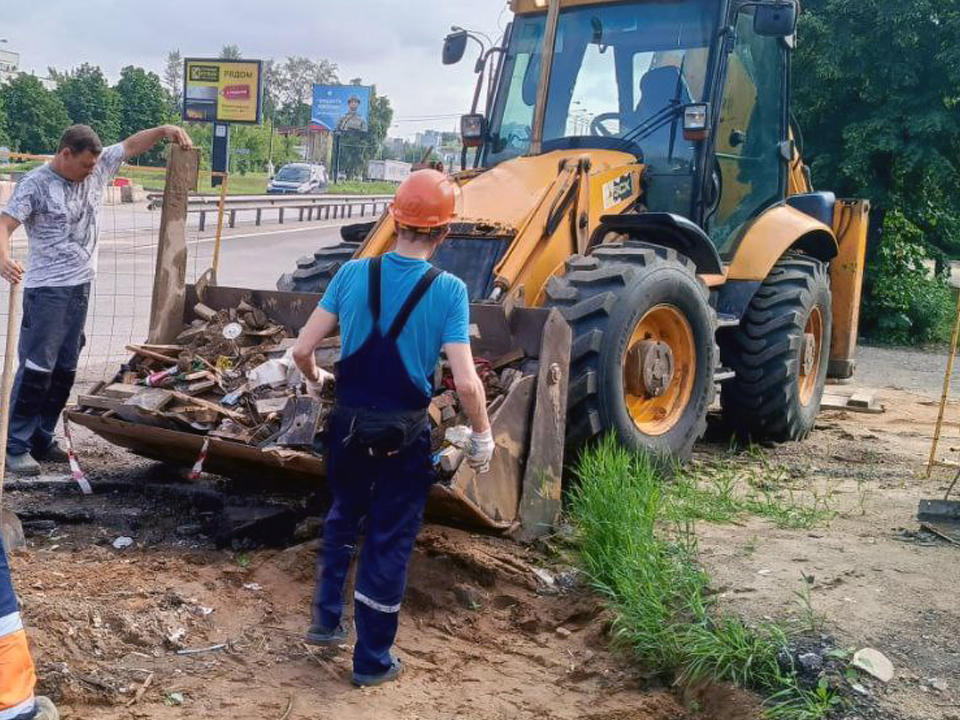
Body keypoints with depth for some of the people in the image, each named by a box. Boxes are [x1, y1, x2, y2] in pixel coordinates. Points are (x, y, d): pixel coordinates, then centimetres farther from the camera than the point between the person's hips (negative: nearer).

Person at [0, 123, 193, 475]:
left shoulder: (97, 169, 6)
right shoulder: (35, 184, -11)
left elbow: (131, 145, 13)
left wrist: (165, 130, -3)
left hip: (80, 288, 7)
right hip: (46, 291, -7)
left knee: (64, 371, 11)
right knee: (36, 370, -8)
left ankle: (41, 440, 20)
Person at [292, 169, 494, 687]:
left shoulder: (353, 274, -6)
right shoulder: (448, 291, -15)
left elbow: (302, 350, -5)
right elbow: (466, 382, -21)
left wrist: (314, 380, 17)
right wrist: (482, 438, -6)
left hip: (350, 425, 3)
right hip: (405, 435, -3)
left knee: (343, 517, 28)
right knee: (389, 542, 10)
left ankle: (326, 619, 34)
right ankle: (372, 660, 21)